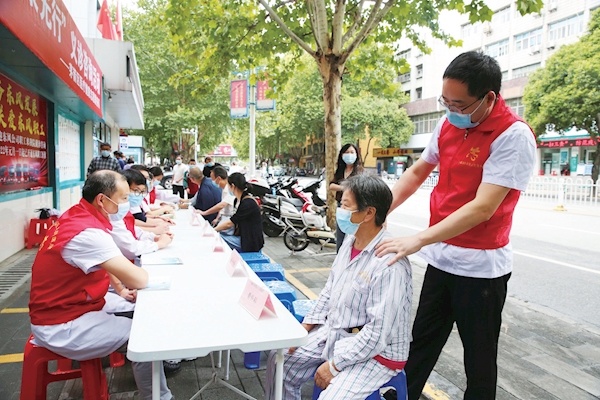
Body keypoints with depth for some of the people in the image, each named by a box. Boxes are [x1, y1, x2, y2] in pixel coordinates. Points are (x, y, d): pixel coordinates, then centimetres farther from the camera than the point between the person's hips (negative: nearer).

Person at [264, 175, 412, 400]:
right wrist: (305, 326, 4)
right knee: (280, 361, 8)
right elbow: (330, 289, 11)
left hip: (376, 352, -8)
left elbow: (379, 333, -25)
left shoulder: (390, 263, -28)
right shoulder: (350, 240, -1)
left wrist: (335, 364, -19)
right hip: (333, 333, 8)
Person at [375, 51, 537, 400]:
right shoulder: (448, 124, 2)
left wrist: (419, 240, -30)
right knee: (422, 341, 19)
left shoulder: (514, 136, -18)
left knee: (479, 358, 13)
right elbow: (417, 172, 14)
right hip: (440, 258, 6)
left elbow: (483, 207, -26)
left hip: (481, 267, -6)